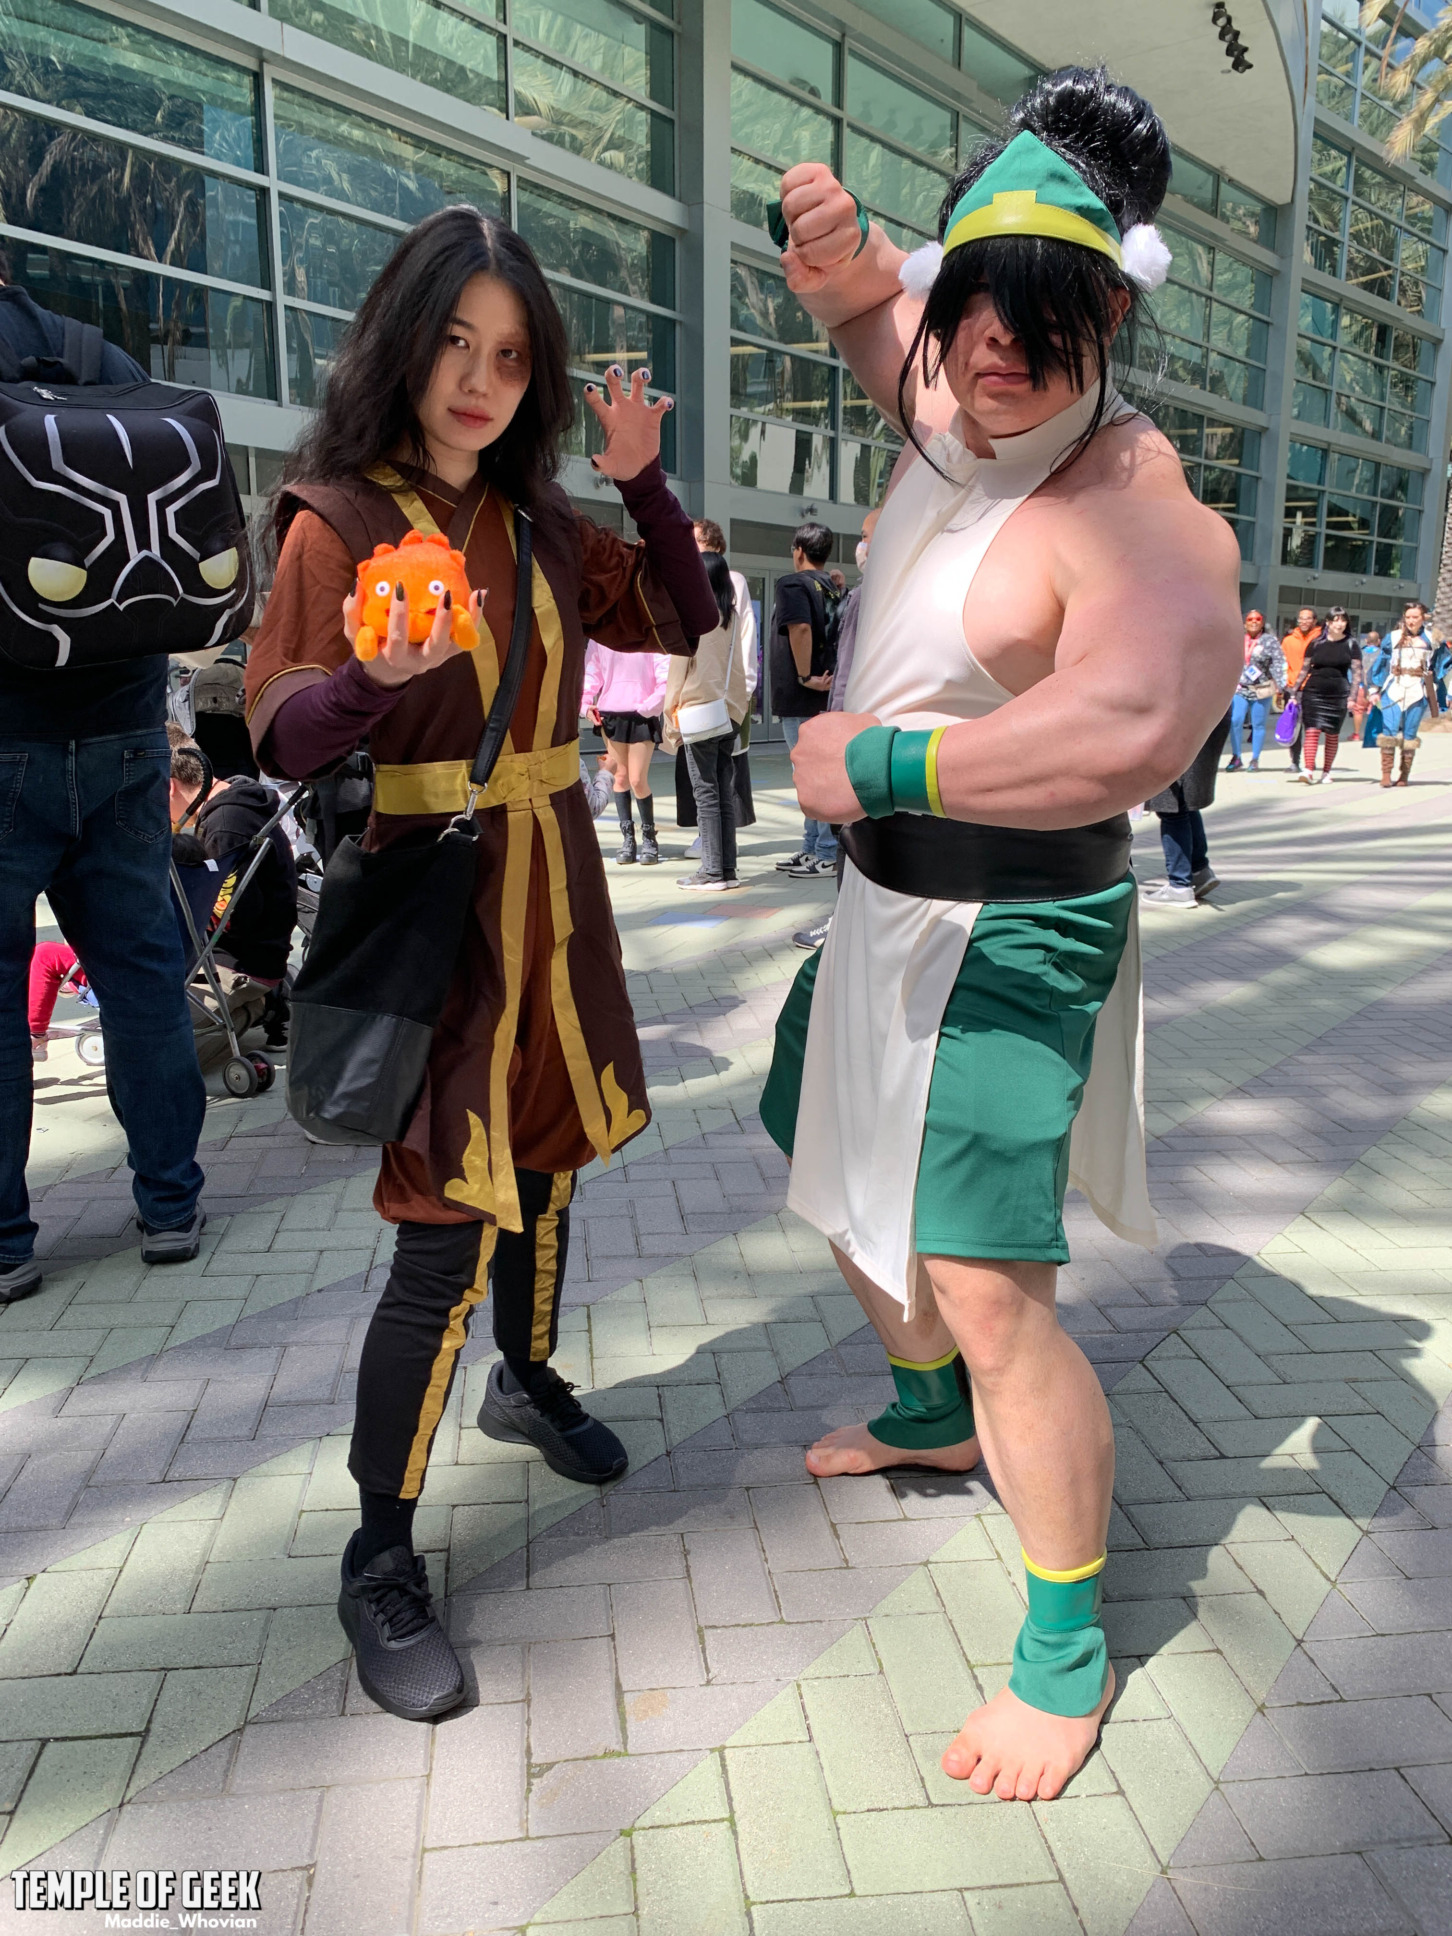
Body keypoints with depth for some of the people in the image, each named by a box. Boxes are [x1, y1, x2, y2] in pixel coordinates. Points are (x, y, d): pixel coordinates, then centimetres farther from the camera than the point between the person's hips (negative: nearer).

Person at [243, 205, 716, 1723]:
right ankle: (380, 1556, 11)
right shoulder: (337, 517, -7)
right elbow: (279, 735, -14)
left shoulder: (541, 525, 11)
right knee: (448, 1229, -8)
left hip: (549, 887, 7)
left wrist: (643, 481, 0)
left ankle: (528, 1379, 46)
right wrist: (375, 675, -35)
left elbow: (678, 622, 13)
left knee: (544, 1160, 18)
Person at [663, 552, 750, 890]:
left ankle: (712, 871, -3)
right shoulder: (733, 615, 8)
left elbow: (680, 663, -6)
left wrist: (671, 709, 1)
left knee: (706, 794, -4)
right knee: (724, 792, 9)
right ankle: (728, 869, 11)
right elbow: (737, 664, 12)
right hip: (730, 709, 6)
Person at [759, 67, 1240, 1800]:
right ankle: (928, 1415, 50)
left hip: (1010, 925, -9)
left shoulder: (1127, 505, -23)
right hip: (889, 897, 10)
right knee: (838, 1171, 24)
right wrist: (831, 252, -2)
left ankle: (1069, 1649, 12)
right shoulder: (959, 403, 2)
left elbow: (1143, 721, -43)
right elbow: (869, 304, 23)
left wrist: (879, 764, -35)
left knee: (989, 1289, -12)